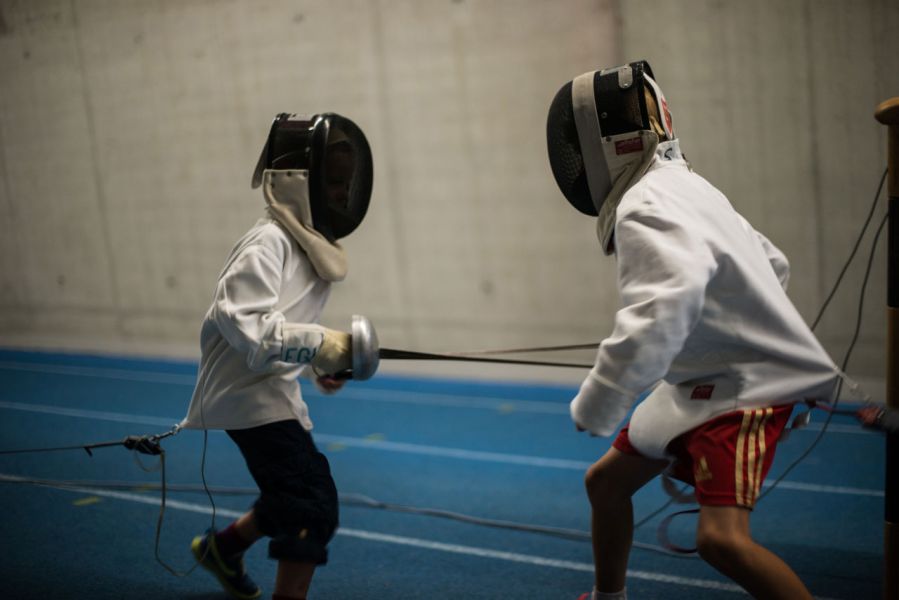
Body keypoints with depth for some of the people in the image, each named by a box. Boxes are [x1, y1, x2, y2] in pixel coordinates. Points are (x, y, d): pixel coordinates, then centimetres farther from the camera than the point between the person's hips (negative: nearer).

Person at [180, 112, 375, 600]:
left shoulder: (309, 239, 8)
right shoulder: (269, 242, -21)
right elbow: (242, 323, -30)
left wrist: (318, 361, 6)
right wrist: (322, 344, -30)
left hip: (270, 384, 10)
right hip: (249, 388, -10)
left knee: (293, 499, 23)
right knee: (314, 508, -14)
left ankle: (221, 547, 47)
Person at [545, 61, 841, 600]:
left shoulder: (646, 207, -23)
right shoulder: (678, 186, 6)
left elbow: (664, 304, -44)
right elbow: (772, 265, 18)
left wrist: (600, 400, -41)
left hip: (744, 386, -10)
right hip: (704, 380, 10)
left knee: (722, 539, -27)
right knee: (605, 482, 19)